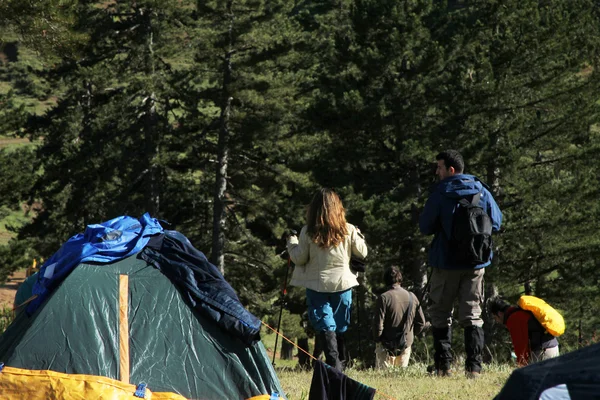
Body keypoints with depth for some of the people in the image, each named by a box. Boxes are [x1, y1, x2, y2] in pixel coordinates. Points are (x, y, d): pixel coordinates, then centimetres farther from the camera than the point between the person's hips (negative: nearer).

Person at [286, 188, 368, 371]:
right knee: (341, 326, 14)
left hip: (317, 284, -2)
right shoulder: (348, 230, -4)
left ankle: (333, 361, -19)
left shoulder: (308, 232, -9)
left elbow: (299, 258, -4)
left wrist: (291, 242, 13)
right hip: (343, 283, 2)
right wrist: (359, 236, 24)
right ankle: (339, 359, 20)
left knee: (324, 324, -3)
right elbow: (362, 253, 6)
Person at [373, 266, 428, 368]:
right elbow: (421, 323, 7)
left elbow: (378, 324, -13)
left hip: (387, 345, -4)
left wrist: (377, 339, 5)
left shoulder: (384, 298, -13)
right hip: (406, 344, 4)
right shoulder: (412, 297, 1)